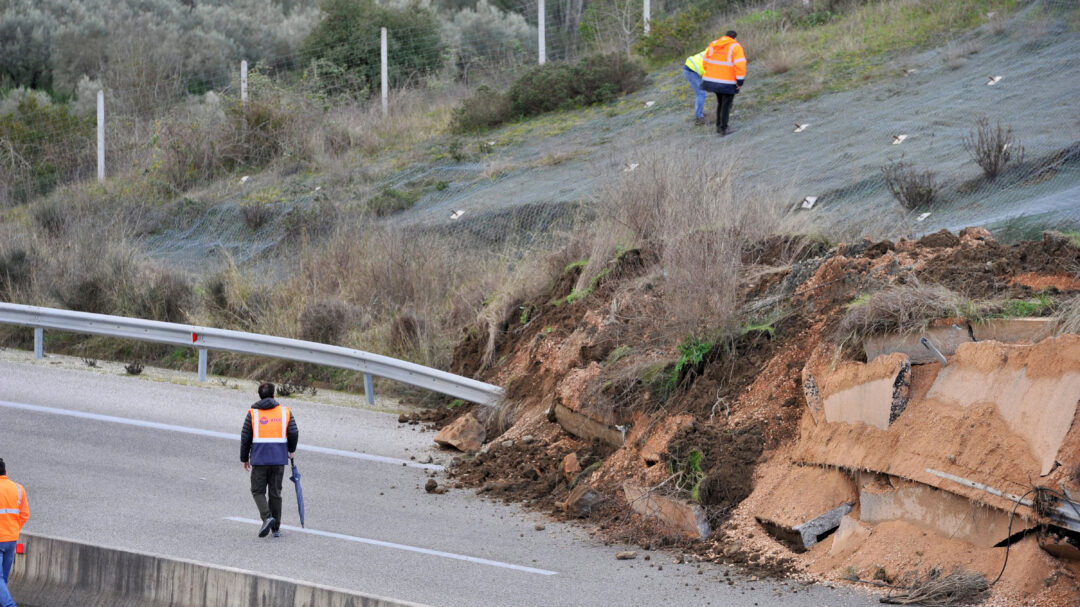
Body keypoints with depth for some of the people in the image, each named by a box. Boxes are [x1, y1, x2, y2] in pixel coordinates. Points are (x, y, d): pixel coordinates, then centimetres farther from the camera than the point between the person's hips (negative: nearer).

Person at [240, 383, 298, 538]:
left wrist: (244, 459, 13)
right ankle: (276, 528, 11)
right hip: (279, 459, 2)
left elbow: (245, 438, 2)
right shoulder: (285, 412, 4)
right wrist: (291, 450, 17)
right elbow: (293, 433, -2)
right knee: (275, 492, 10)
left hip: (259, 459, -2)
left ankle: (267, 517, -16)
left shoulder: (253, 413, 1)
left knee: (258, 491, 8)